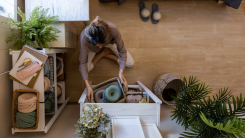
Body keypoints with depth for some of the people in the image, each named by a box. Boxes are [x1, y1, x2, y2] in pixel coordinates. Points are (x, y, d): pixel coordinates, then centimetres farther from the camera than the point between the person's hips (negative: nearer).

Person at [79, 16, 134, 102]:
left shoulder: (113, 30, -43)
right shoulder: (84, 36, -43)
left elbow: (122, 51, -28)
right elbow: (83, 63, -37)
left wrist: (121, 72, -37)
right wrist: (88, 86, -43)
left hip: (110, 43, 0)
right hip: (93, 49, 0)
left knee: (130, 63, -7)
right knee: (85, 69, -19)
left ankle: (106, 53, 7)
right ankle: (104, 52, 3)